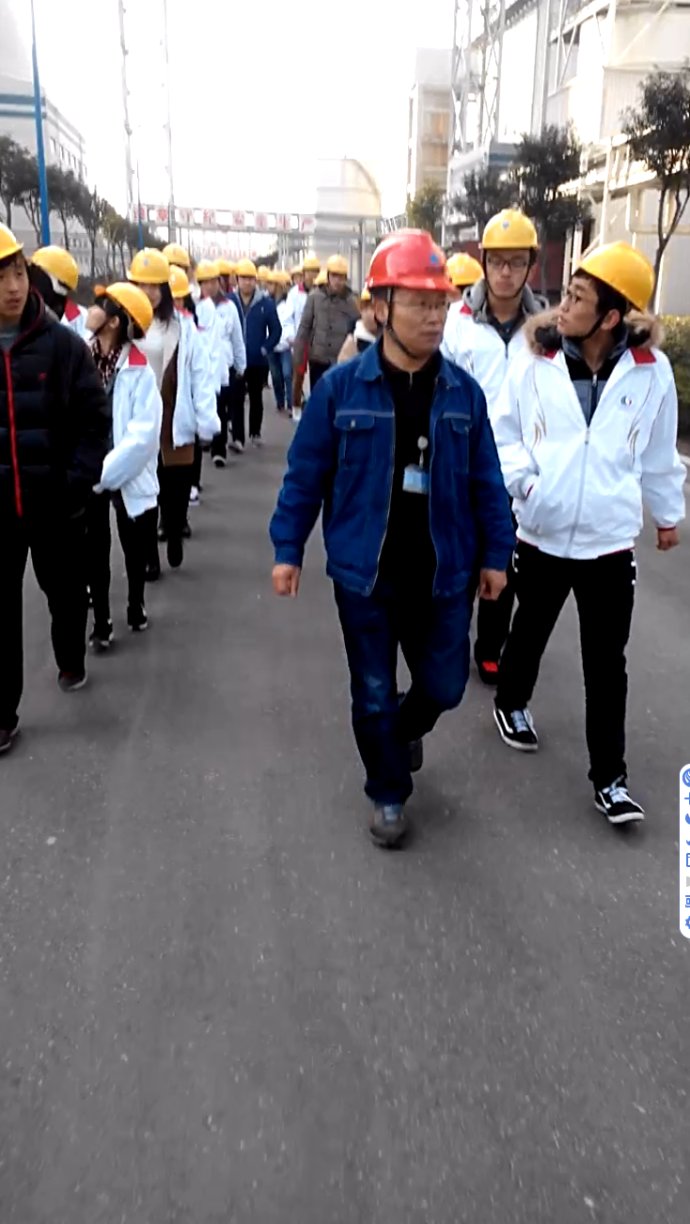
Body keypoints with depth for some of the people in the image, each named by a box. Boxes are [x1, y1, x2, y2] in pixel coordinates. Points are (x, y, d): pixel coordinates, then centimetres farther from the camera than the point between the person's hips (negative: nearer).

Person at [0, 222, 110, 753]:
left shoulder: (63, 342, -7)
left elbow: (95, 417, -4)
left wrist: (78, 481, -13)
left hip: (55, 502, -1)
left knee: (66, 590, 17)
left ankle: (71, 661, 45)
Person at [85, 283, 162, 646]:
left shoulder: (139, 372, -14)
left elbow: (142, 435, -19)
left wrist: (102, 474, -20)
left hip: (128, 475, -2)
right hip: (87, 476, 2)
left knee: (135, 547, 15)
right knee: (94, 550, 9)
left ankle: (136, 605, 35)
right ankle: (101, 619, 22)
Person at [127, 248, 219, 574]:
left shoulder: (183, 325, -1)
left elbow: (201, 374, -2)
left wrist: (207, 421, -8)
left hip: (175, 425, 0)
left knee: (176, 490, 8)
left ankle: (174, 537, 35)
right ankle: (149, 556, 20)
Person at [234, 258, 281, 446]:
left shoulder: (266, 302, -3)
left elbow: (275, 330, 1)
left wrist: (265, 349, -7)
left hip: (258, 361, 1)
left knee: (256, 398, 13)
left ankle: (255, 432, 26)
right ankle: (237, 437, 0)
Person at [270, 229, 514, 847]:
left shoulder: (464, 391, -2)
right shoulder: (341, 386, -9)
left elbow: (486, 481, 5)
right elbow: (306, 474, -3)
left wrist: (494, 554, 6)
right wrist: (288, 549, -1)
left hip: (443, 573, 2)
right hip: (364, 573, -2)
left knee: (444, 685, 14)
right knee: (374, 693, 11)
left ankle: (407, 728, 49)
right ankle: (389, 793, 34)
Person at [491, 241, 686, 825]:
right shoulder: (536, 362, -7)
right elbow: (503, 431, 3)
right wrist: (522, 477, -15)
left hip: (610, 542, 0)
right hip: (542, 532, 1)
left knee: (607, 666, 5)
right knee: (530, 631, 21)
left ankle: (609, 776, 17)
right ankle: (512, 702, 50)